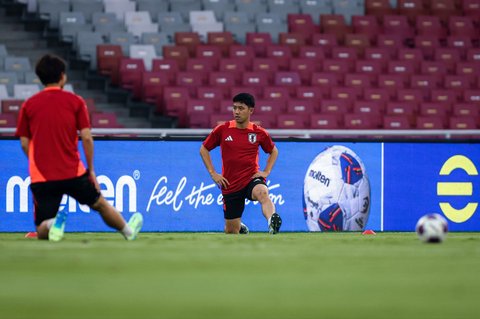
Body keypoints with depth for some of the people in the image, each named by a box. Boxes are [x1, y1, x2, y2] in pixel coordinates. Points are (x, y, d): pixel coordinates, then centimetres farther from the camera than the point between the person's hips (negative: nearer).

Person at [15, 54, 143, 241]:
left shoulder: (28, 105, 4)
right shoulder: (75, 101, 1)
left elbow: (24, 143, 3)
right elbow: (86, 138, -4)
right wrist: (91, 169, 5)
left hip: (41, 177, 0)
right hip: (73, 173, 0)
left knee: (42, 232, 4)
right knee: (100, 204, 27)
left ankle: (52, 224, -27)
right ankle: (128, 231, 41)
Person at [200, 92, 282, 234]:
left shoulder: (259, 133, 1)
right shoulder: (222, 130, -2)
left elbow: (273, 151, 19)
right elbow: (204, 149, 10)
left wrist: (266, 171, 5)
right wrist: (213, 173, 2)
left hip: (252, 179, -1)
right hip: (230, 184, 1)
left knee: (263, 193, -39)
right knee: (231, 231, 7)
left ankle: (272, 223, -64)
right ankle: (241, 227, 44)